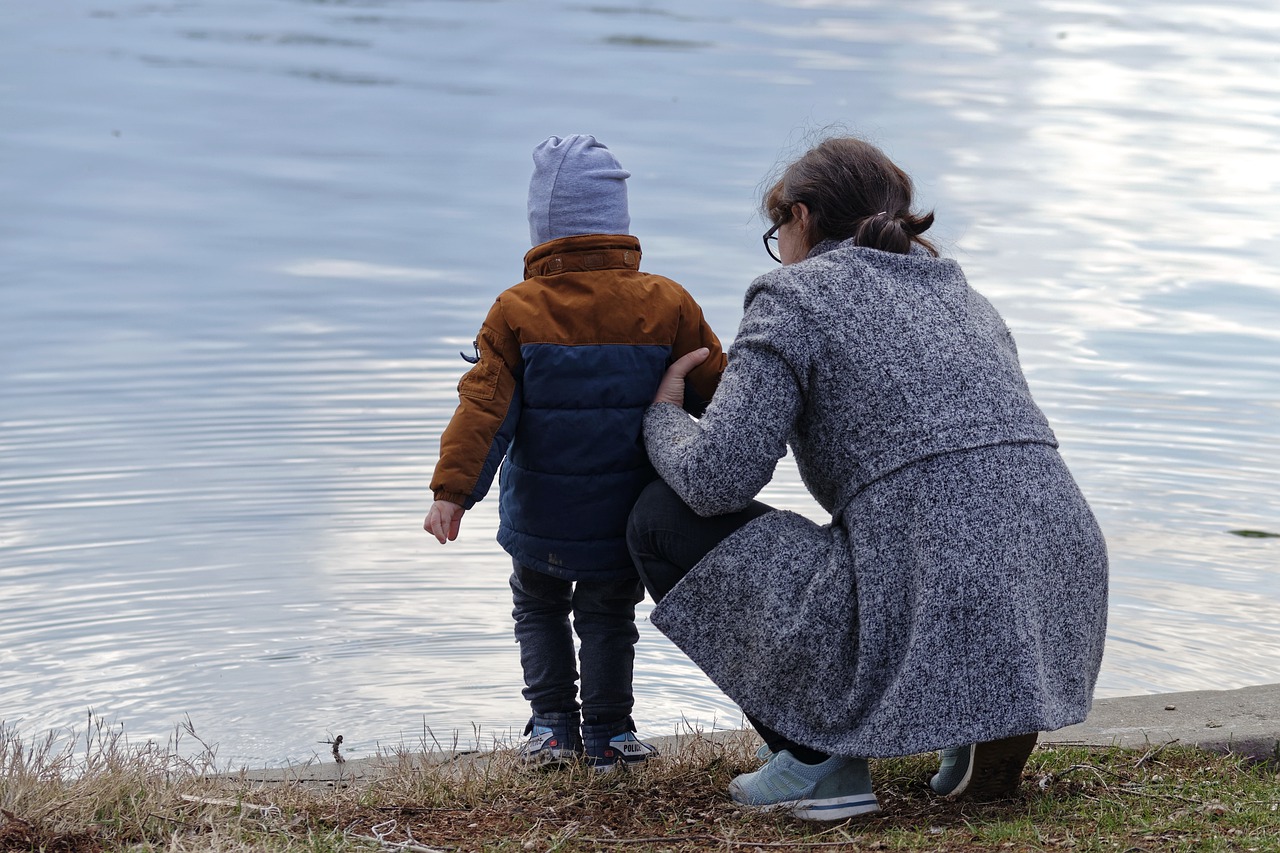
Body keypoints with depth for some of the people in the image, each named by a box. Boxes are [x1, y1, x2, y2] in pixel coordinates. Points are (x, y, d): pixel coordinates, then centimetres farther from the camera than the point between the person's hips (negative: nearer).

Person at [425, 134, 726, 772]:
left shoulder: (517, 312, -10)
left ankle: (552, 726, 17)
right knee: (608, 620, 17)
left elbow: (484, 407, -15)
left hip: (540, 520, 0)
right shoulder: (667, 306, -6)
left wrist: (452, 489, -16)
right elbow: (716, 392, 2)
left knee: (539, 610, 21)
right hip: (625, 520, 1)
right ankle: (607, 734, 18)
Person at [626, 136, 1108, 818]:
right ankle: (982, 731, 14)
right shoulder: (963, 296, 25)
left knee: (662, 518, 9)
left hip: (934, 632, -7)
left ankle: (815, 758, 5)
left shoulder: (795, 294, 3)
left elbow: (716, 479, -6)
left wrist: (662, 417, 15)